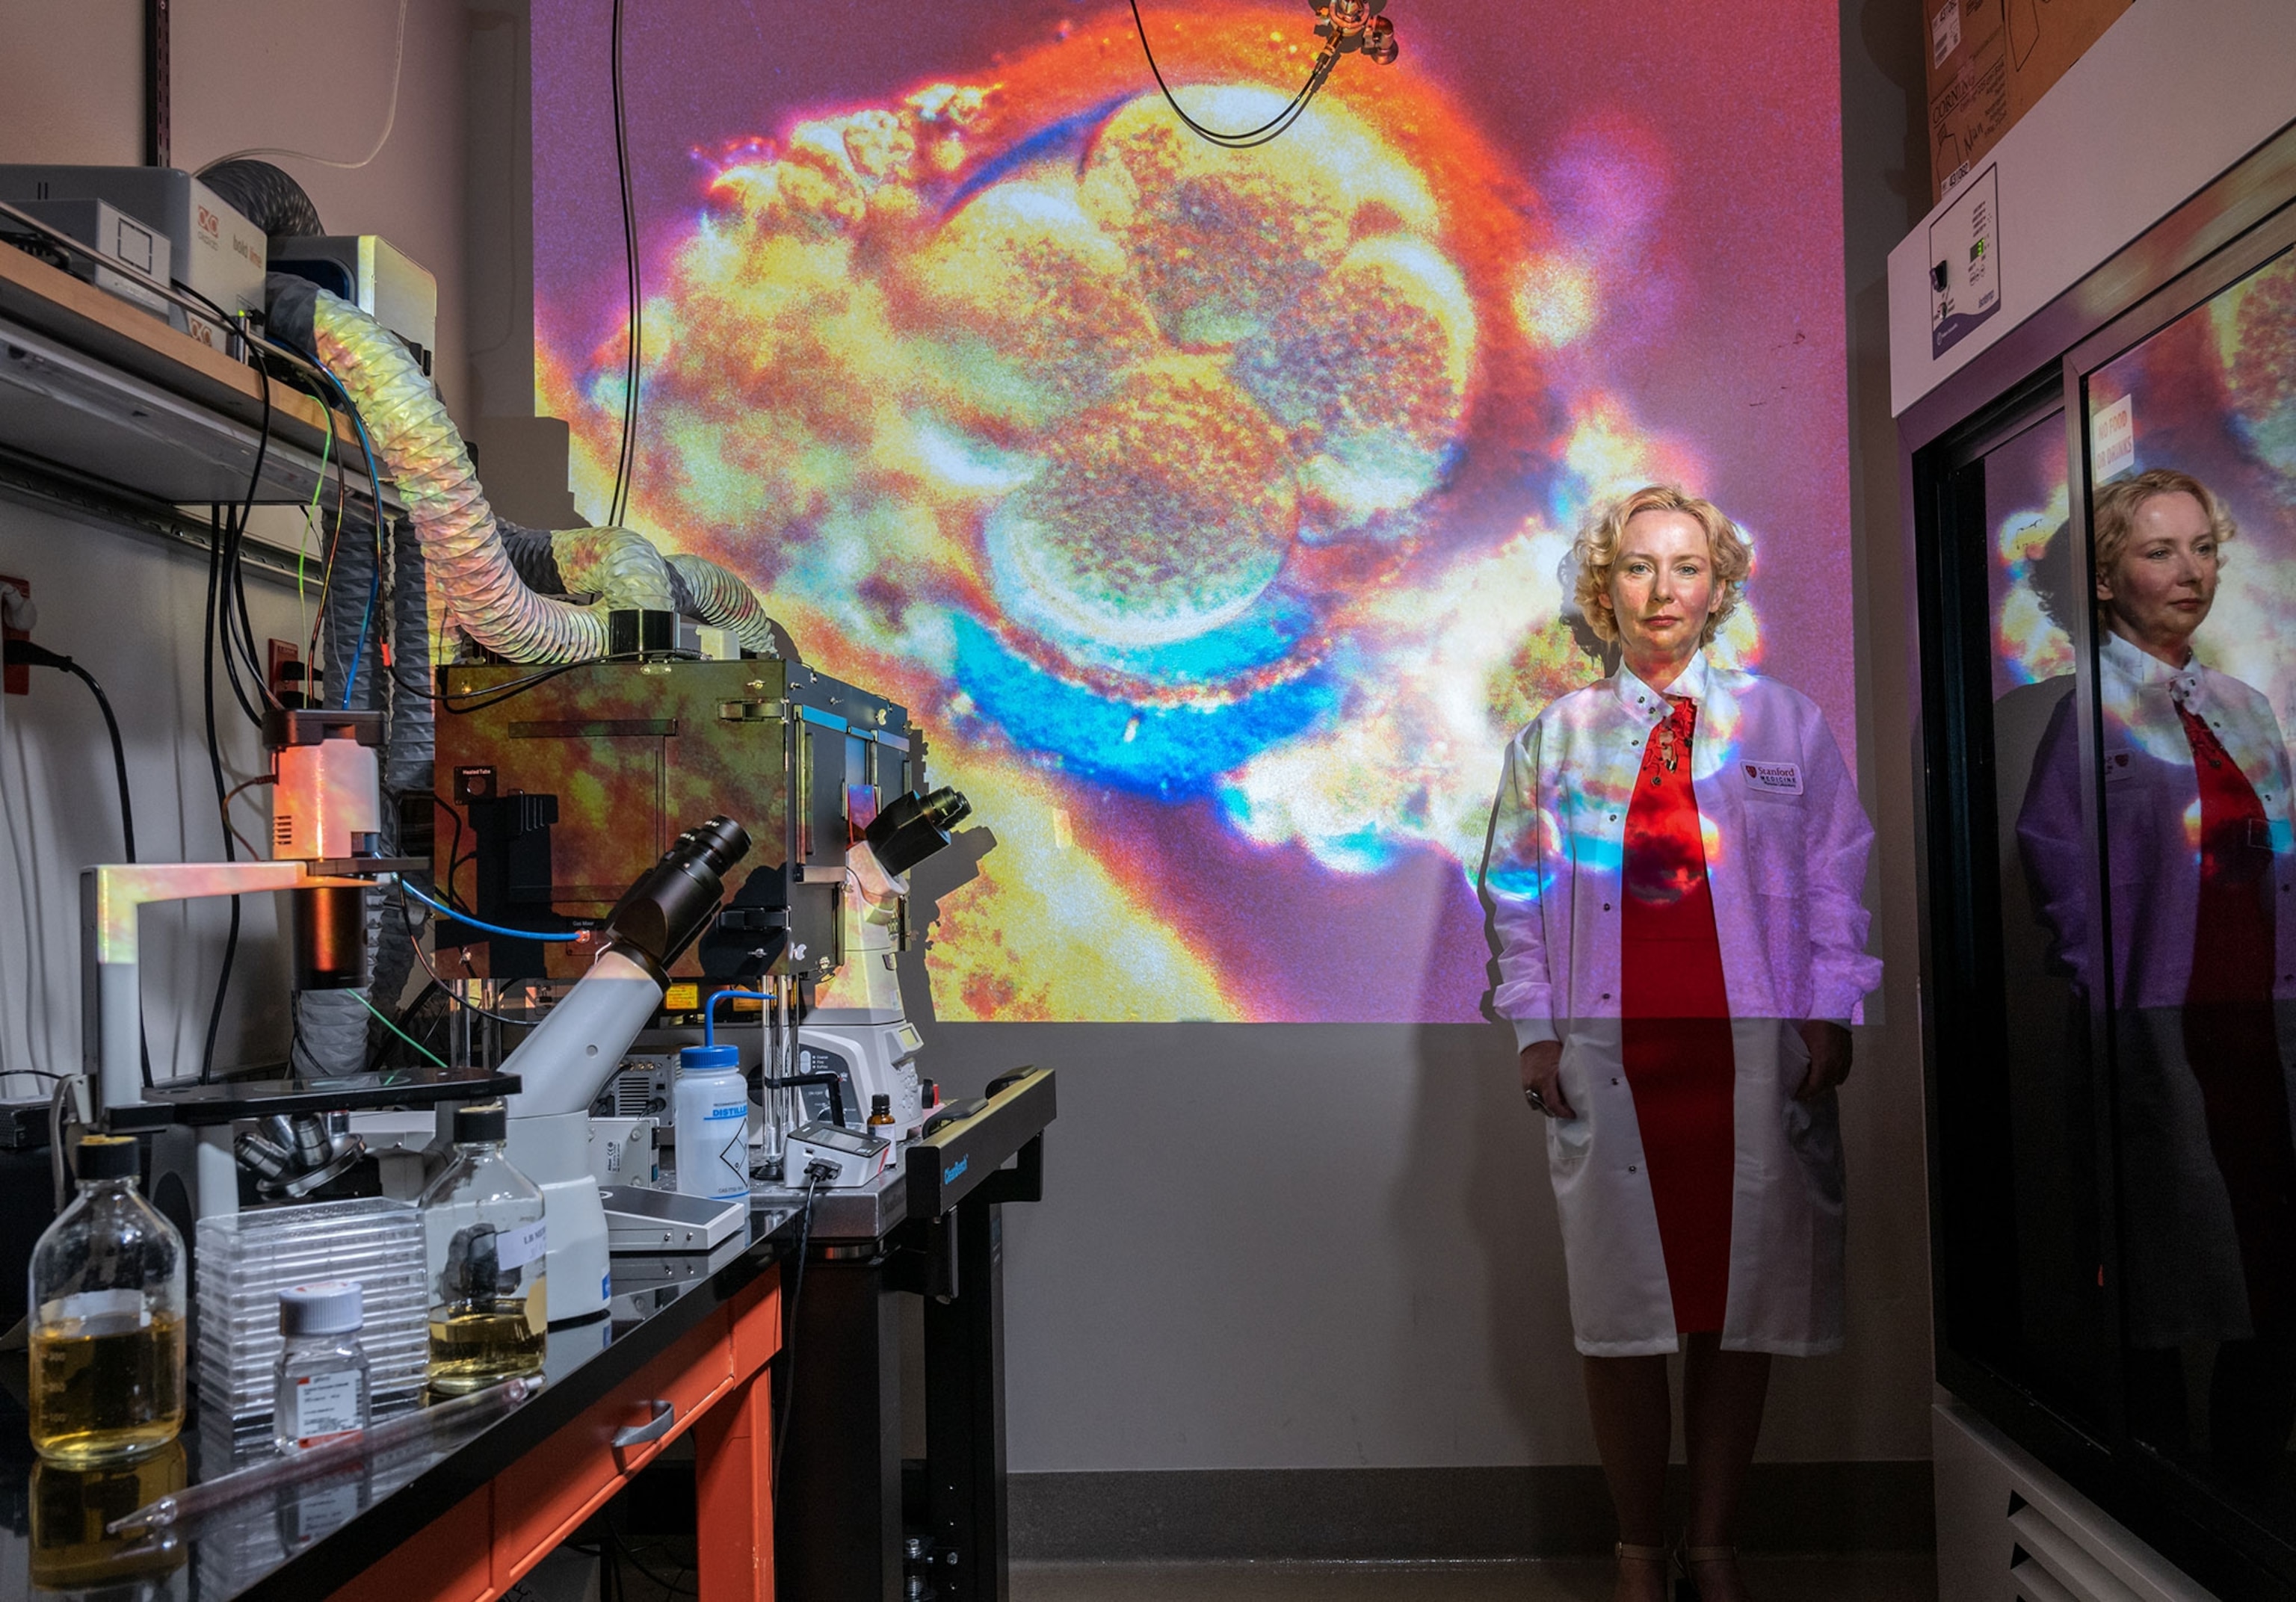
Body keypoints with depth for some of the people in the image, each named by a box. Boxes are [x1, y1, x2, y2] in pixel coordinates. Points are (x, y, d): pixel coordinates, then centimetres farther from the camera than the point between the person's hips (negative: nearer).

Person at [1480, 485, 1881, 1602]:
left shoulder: (1784, 723, 10)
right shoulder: (1553, 737, 10)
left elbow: (1835, 876, 8)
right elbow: (1515, 893, 10)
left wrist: (1829, 1015, 1)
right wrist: (1534, 1030, 2)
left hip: (1757, 1056, 0)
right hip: (1606, 1059, 0)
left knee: (1742, 1306, 4)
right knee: (1621, 1310, 2)